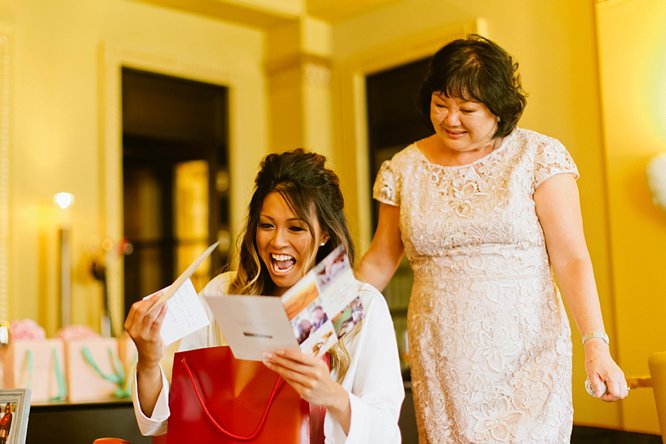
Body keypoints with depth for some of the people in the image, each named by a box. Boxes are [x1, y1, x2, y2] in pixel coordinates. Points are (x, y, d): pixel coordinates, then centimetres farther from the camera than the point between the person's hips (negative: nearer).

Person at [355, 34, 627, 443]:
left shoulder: (539, 156, -3)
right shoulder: (405, 168, 5)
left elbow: (571, 259, -6)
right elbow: (379, 262, 12)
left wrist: (597, 345, -15)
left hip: (526, 358, -2)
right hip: (442, 360, 2)